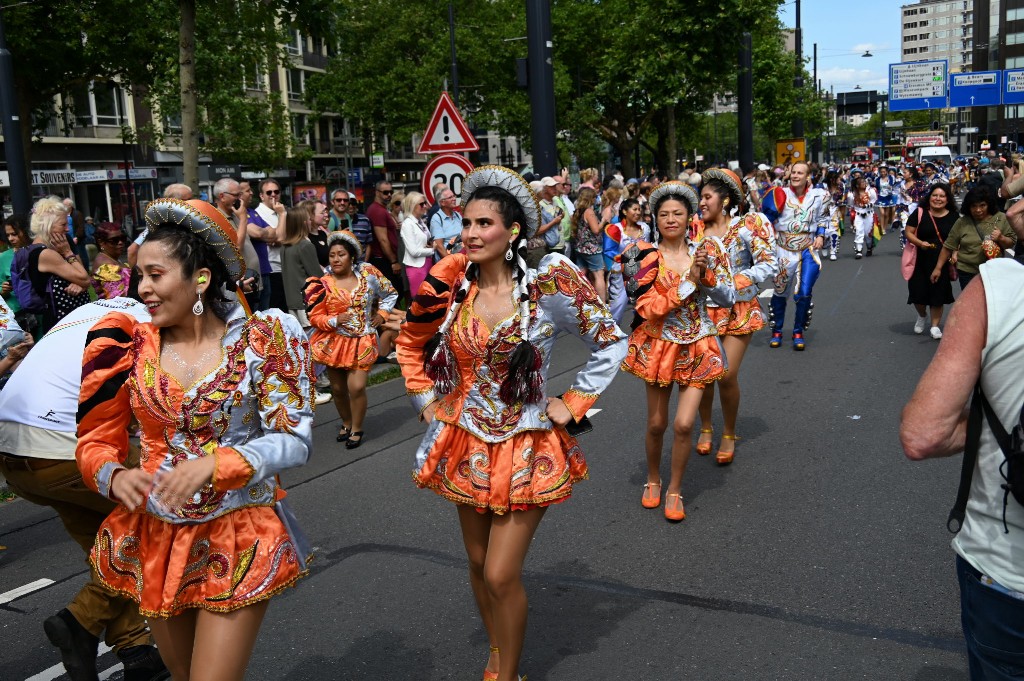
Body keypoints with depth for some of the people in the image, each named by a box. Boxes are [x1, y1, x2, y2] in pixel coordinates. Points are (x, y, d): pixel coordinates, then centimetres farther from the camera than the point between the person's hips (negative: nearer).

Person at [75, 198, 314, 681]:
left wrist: (214, 464, -26)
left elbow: (294, 439, -13)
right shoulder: (132, 345, -1)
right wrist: (114, 476, -19)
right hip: (154, 540, 4)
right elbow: (96, 439, 3)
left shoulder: (260, 339, -11)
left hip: (238, 539, -4)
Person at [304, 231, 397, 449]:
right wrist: (335, 320, -21)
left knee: (357, 387, -11)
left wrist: (382, 314, 2)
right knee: (338, 388, 11)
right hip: (334, 342, 1)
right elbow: (315, 317, -5)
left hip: (362, 341, -1)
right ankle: (346, 423, 36)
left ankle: (357, 429, 11)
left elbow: (390, 293, 12)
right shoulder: (324, 284, -6)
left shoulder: (368, 273, -3)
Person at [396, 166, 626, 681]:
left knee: (501, 576, -4)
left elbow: (610, 341, -6)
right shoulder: (452, 286, -4)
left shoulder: (547, 286, -15)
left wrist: (573, 403, -6)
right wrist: (427, 401, 6)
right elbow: (410, 345, 13)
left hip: (525, 448, -4)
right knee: (478, 563, 17)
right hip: (465, 443, 4)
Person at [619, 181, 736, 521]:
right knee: (656, 424, 9)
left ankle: (675, 490, 16)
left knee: (683, 424, -6)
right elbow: (649, 306, -15)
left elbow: (728, 298, -3)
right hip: (659, 344, 0)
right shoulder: (645, 256, -7)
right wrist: (689, 280, -20)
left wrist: (706, 272, -19)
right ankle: (653, 480, 36)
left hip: (697, 345, 1)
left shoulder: (706, 250, -1)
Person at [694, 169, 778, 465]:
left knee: (727, 375, -9)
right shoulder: (695, 228, 3)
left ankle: (729, 435, 14)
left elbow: (770, 265, -9)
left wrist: (735, 281, -18)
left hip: (738, 310, -3)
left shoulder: (748, 225, -6)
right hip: (702, 309, 3)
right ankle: (706, 427, 26)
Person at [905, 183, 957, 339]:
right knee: (918, 291, 0)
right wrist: (920, 243, -20)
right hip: (920, 260, -1)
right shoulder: (919, 213, -5)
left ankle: (935, 325, 20)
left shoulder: (953, 217, 1)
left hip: (942, 262, 1)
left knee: (938, 293, 5)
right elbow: (909, 232, -3)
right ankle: (922, 316, 32)